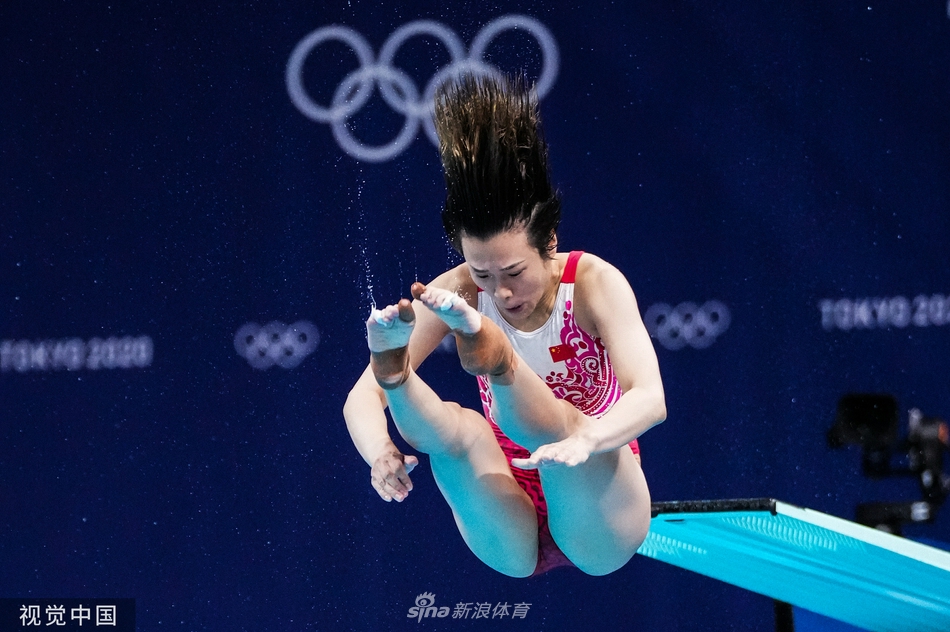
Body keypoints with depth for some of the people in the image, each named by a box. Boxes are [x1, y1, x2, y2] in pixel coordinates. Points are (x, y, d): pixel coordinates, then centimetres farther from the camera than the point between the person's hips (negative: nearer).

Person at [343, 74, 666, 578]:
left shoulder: (593, 282, -14)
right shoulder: (459, 293, -8)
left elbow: (650, 397, -29)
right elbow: (361, 397, -14)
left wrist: (584, 441, -51)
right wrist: (378, 451, -39)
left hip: (596, 531, -3)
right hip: (511, 537, 3)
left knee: (557, 426, -37)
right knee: (459, 431, -30)